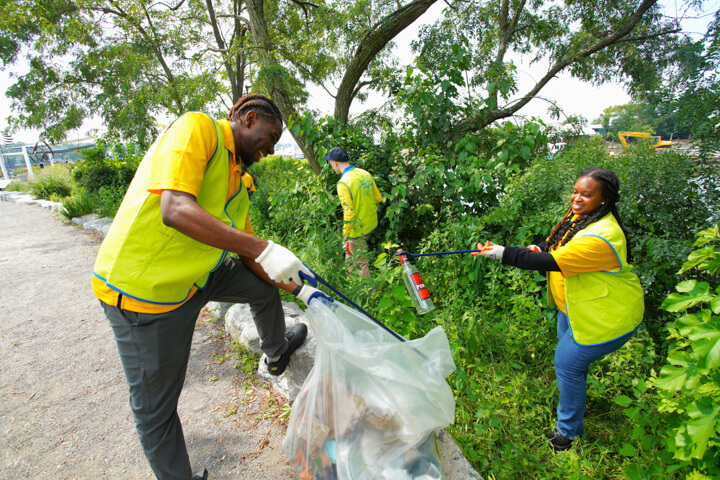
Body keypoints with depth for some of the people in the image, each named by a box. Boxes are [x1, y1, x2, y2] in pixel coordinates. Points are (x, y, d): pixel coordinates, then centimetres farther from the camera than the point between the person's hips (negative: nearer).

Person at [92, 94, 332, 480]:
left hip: (196, 276, 8)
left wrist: (303, 290, 6)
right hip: (142, 289, -8)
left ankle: (276, 353, 43)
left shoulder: (237, 182, 9)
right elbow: (175, 209, -31)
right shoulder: (196, 128, -15)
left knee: (264, 284, 19)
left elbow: (249, 259, 11)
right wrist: (264, 250, -33)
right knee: (156, 408, 5)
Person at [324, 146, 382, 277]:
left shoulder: (343, 183, -22)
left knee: (360, 266, 6)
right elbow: (378, 198, 8)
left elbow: (349, 213, -23)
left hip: (357, 230, -8)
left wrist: (345, 237, -13)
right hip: (371, 224, 8)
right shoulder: (365, 174, 1)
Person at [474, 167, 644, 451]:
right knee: (569, 354, 25)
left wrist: (504, 254, -36)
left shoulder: (601, 237, -34)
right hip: (575, 305, 10)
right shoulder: (581, 216, -2)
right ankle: (577, 403, 52)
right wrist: (542, 249, -10)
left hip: (606, 316, -10)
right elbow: (561, 251, 12)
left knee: (568, 364, -2)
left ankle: (568, 433, 21)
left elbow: (553, 263, -37)